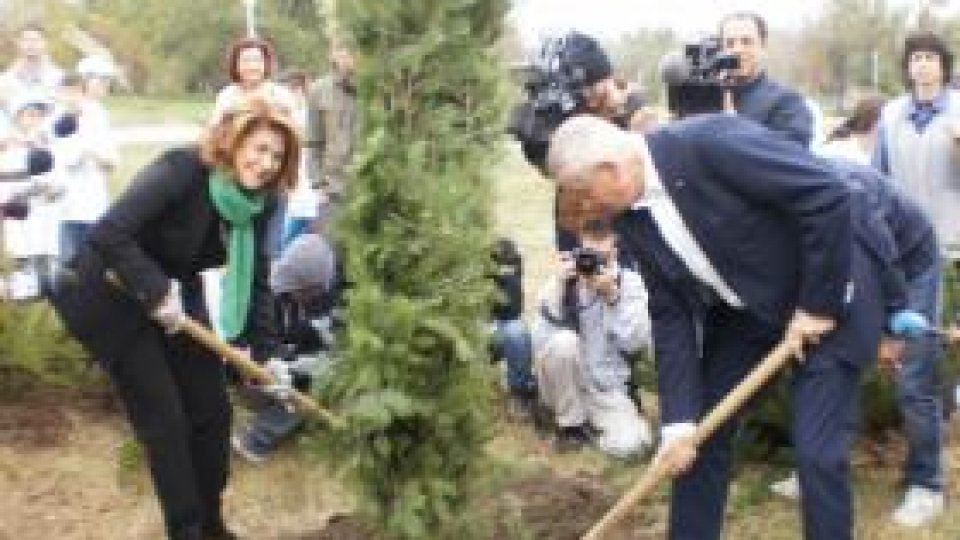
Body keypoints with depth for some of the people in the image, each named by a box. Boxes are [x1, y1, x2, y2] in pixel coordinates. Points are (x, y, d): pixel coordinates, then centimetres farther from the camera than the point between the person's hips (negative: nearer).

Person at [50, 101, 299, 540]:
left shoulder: (259, 203, -8)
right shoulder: (182, 170, -28)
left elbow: (255, 281, -2)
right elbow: (108, 234, -34)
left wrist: (267, 352, -6)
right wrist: (155, 291, -32)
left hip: (176, 295, 7)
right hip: (108, 298, -7)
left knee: (212, 410, 6)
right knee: (164, 418, -5)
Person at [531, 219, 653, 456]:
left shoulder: (630, 282, -3)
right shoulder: (564, 278, -5)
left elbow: (635, 341, -16)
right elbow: (541, 340, -17)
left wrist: (613, 296, -26)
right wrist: (559, 286, -25)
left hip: (607, 388, 0)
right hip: (565, 386, 0)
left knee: (629, 444, -25)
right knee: (565, 341, -32)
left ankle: (593, 420, 10)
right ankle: (571, 422, -9)